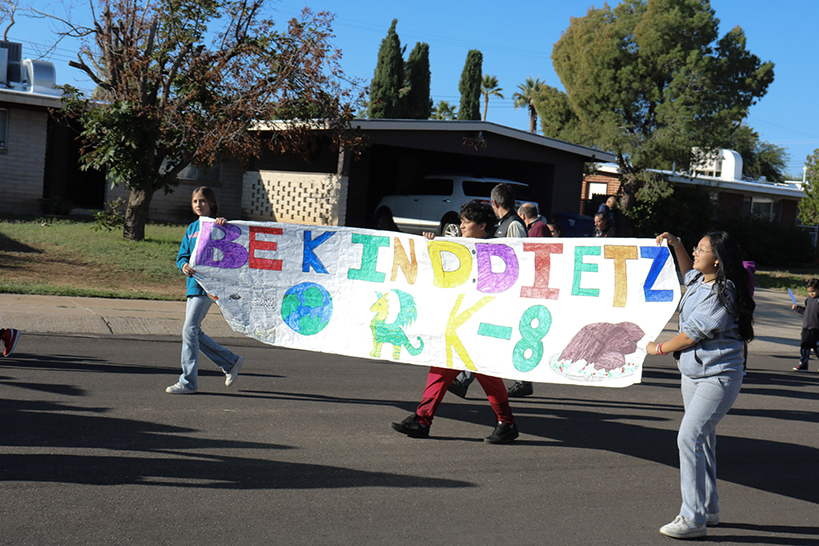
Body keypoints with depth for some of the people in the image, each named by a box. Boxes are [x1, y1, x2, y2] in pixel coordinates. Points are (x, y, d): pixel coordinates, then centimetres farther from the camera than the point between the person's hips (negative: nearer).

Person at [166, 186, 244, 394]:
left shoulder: (215, 226, -3)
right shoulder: (192, 228, 17)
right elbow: (182, 255, 13)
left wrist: (225, 225, -34)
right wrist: (184, 265, -10)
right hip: (193, 284, 8)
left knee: (190, 329, -11)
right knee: (194, 332, 11)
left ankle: (188, 381, -3)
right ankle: (231, 362, 25)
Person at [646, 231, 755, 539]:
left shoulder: (723, 293, -20)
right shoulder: (699, 281, 7)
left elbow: (693, 333, -19)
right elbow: (688, 271, 34)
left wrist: (659, 349, -6)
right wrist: (675, 245, 19)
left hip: (718, 377, -10)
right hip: (692, 372, 10)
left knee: (690, 437, -17)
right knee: (701, 439, 15)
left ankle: (694, 519, -12)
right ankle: (708, 510, 28)